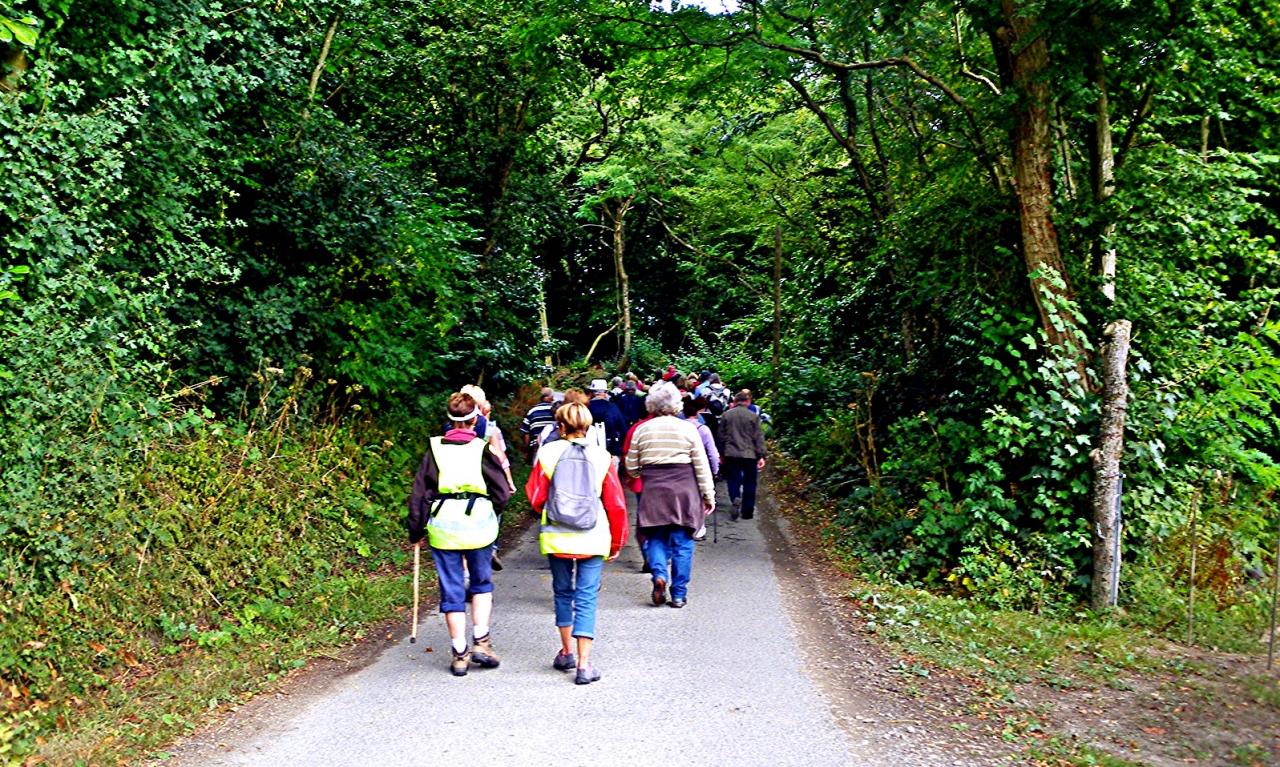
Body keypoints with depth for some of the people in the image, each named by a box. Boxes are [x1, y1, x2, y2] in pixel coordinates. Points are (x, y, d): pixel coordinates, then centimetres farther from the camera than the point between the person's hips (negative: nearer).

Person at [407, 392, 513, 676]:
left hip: (443, 527, 1)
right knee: (482, 583, 18)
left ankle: (460, 654, 12)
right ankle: (481, 641, 9)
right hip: (479, 524, -1)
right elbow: (502, 494, -2)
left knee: (452, 590, 8)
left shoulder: (435, 449, 2)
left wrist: (416, 531, 11)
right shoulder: (483, 449, -4)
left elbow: (419, 493, 2)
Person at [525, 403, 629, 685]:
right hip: (593, 539, -1)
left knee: (563, 592, 19)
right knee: (587, 598, 4)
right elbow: (616, 503, 0)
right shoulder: (601, 457, -3)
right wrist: (617, 541, 12)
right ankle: (584, 664, 1)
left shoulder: (548, 453, -5)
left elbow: (535, 497, -1)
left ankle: (566, 653, 29)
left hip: (556, 537, 1)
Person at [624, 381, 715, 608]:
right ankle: (679, 594, 10)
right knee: (682, 542, 7)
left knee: (656, 538, 13)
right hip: (684, 490, -1)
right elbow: (702, 466, -1)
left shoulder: (641, 430, 3)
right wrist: (709, 495, 5)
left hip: (653, 491, 1)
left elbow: (631, 467, 9)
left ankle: (659, 574, -12)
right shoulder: (688, 428, -2)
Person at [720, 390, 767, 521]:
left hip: (731, 453, 1)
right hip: (750, 454, -1)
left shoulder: (726, 414, 1)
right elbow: (758, 437, -6)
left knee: (733, 479, 9)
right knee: (749, 482, 10)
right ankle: (747, 511, 12)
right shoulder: (753, 416, -4)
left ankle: (735, 499, -19)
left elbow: (721, 435, 7)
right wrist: (762, 455, -3)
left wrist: (721, 453, 16)